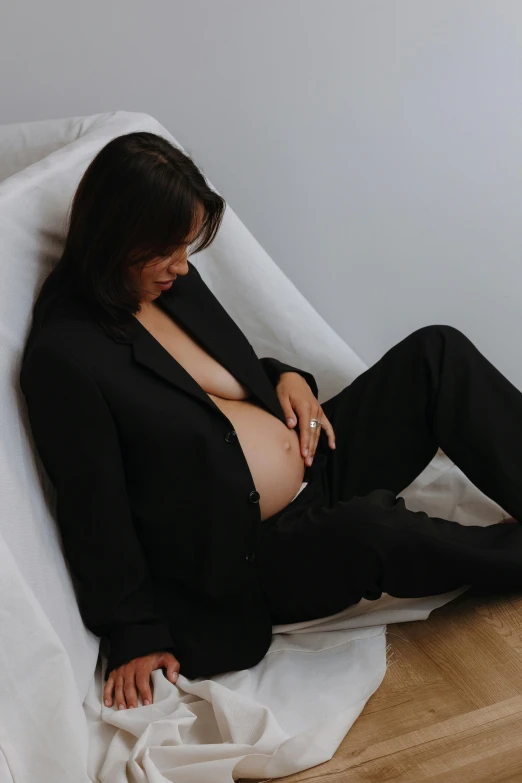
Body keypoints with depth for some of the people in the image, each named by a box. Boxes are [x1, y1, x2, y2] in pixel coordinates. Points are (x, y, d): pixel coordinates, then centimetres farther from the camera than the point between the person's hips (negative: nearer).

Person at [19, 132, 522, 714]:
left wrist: (287, 377, 0)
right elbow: (94, 512, -14)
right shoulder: (63, 357, -17)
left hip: (319, 466, 9)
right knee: (374, 529, -37)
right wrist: (135, 637, -12)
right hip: (247, 554, -8)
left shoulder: (174, 283, 6)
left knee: (437, 352, -6)